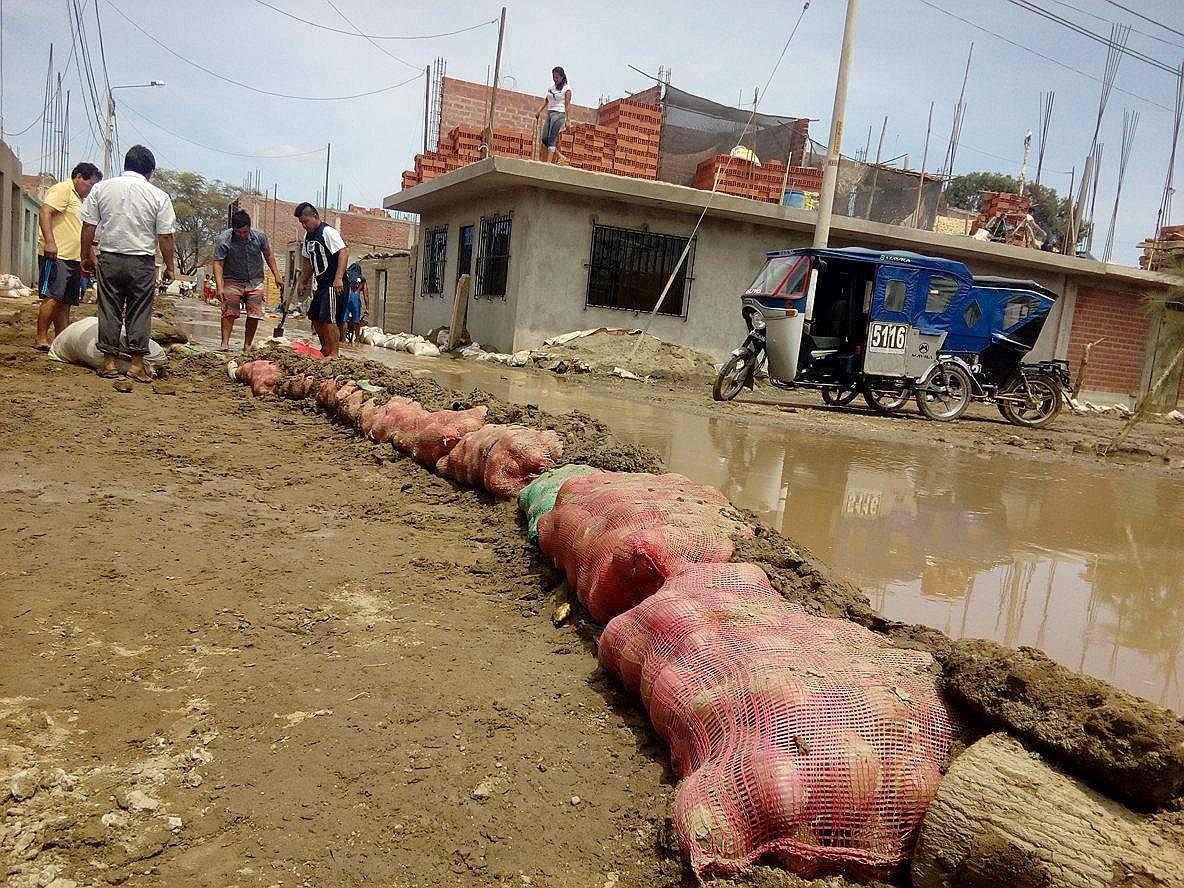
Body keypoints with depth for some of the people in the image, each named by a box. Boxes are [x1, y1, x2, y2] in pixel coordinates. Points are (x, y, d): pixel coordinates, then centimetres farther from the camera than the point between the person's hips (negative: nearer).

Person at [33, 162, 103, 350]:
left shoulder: (80, 199, 27)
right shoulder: (62, 190, -3)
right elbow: (45, 212, -17)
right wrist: (49, 242, -28)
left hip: (73, 259, 9)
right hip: (56, 256, -9)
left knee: (65, 303, 7)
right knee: (52, 298, -13)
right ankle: (41, 339, -12)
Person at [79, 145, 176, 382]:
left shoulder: (101, 188, 4)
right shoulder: (158, 196, -4)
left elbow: (88, 227, 5)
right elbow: (165, 237, -5)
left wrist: (87, 256, 16)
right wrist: (170, 267, 4)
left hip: (109, 258, 2)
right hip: (142, 263, -2)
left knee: (109, 311, 9)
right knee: (139, 313, 4)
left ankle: (109, 363, 11)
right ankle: (137, 365, 4)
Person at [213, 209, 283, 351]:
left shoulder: (259, 236, -7)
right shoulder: (223, 240, -15)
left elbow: (268, 256, 10)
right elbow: (218, 264, -17)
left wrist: (277, 275, 8)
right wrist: (219, 287, -26)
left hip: (255, 282, 2)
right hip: (232, 282, -2)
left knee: (254, 315, 0)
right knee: (229, 313, -7)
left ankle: (247, 346, 10)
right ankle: (225, 344, -1)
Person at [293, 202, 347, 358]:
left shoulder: (328, 232, -13)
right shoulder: (308, 236, 14)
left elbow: (344, 253, -24)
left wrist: (338, 278, -33)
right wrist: (302, 282, 23)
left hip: (333, 284, -10)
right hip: (320, 284, 10)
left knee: (328, 319, -15)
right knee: (315, 317, 15)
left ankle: (334, 353, -9)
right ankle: (325, 349, 29)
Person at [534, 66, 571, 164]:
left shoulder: (566, 88, 1)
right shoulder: (551, 88, 19)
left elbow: (567, 105, -6)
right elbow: (546, 101, 20)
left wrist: (566, 119, -13)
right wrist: (539, 111, 7)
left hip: (559, 113, -7)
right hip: (549, 113, 7)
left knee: (552, 138, -16)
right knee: (544, 139, -3)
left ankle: (549, 161, -18)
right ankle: (560, 157, 7)